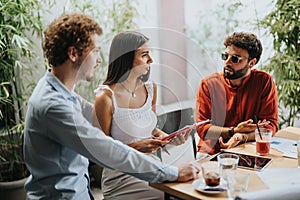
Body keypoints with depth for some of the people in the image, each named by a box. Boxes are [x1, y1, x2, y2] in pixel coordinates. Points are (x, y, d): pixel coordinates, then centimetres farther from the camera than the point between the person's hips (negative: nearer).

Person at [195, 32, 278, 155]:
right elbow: (202, 128, -3)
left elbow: (271, 125, -2)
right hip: (211, 153, 1)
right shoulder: (208, 84, -1)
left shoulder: (264, 82, -2)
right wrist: (234, 131, -17)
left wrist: (241, 137, -19)